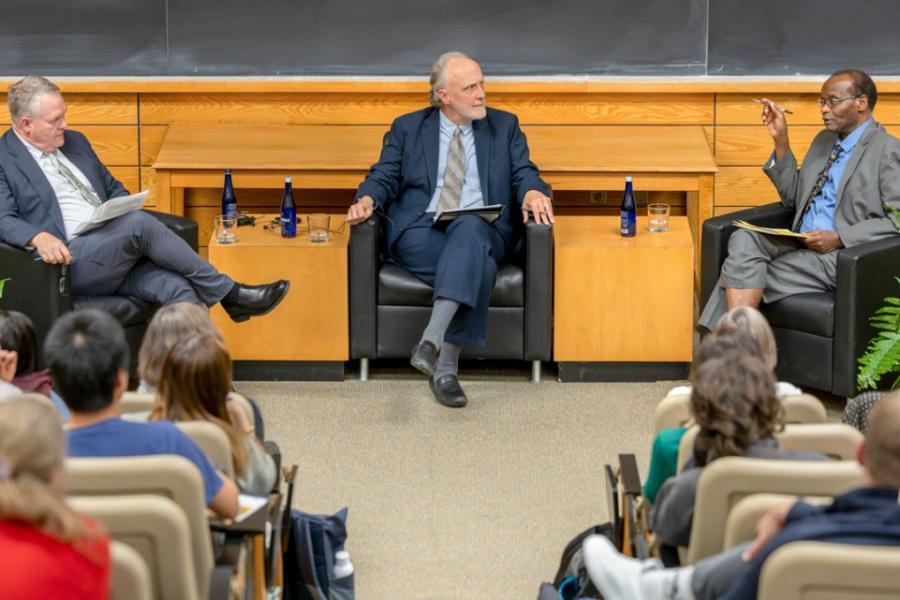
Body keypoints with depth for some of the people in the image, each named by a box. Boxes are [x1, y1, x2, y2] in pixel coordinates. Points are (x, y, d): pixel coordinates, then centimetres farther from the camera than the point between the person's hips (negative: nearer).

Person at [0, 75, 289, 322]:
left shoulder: (75, 142, 22)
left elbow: (113, 189, 28)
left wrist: (123, 215, 5)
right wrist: (39, 238, -30)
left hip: (117, 254, 6)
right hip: (69, 259, -6)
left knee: (176, 287, -23)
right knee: (140, 223, -29)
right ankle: (230, 294, -19)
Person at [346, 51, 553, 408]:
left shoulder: (505, 127, 19)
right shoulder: (407, 128, 17)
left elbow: (524, 173, 10)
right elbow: (384, 176, 10)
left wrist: (532, 192, -15)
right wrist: (367, 199, -14)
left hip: (481, 230, 1)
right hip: (419, 232, -1)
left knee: (468, 229, -39)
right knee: (479, 267, -35)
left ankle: (432, 340, -51)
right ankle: (446, 366, -36)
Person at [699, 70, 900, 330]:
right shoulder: (824, 140, 21)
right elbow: (794, 199, 23)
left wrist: (839, 238, -18)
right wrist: (780, 141, 13)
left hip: (843, 256, -7)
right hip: (800, 244, 7)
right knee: (743, 239, -24)